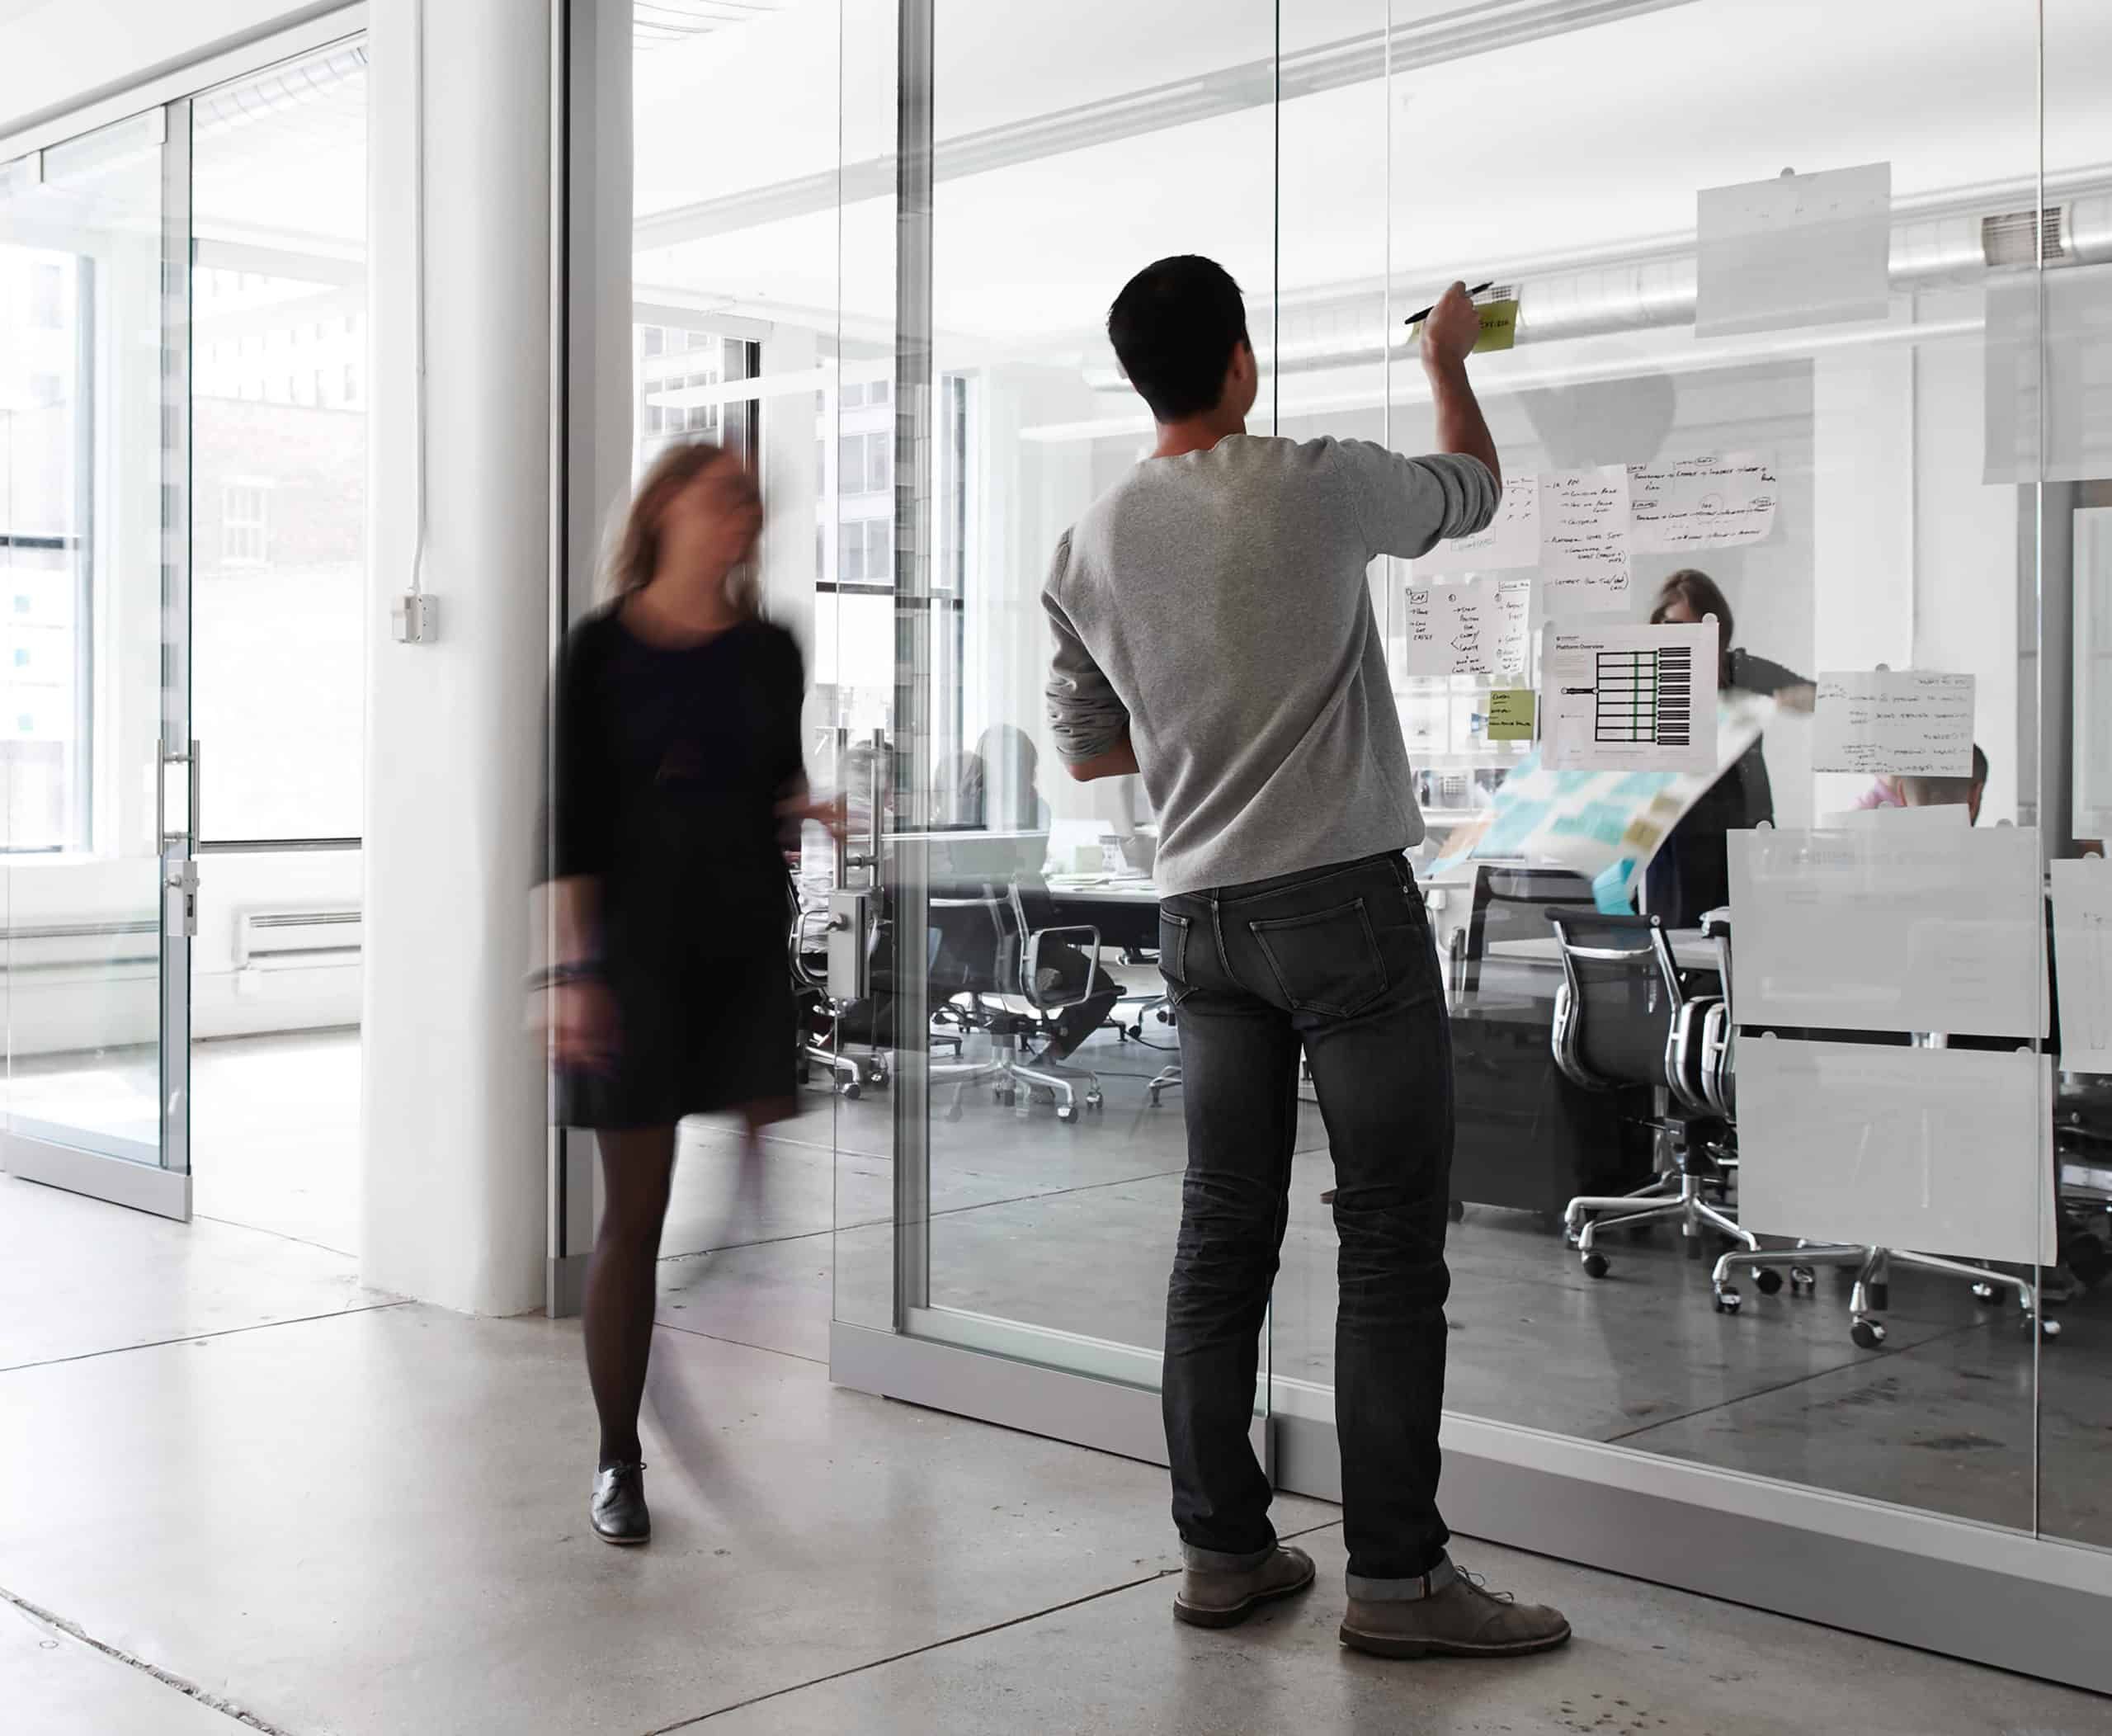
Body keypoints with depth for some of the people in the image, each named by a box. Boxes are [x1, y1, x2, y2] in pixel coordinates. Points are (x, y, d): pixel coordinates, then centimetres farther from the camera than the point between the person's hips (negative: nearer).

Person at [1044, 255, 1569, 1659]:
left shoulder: (1091, 548, 5)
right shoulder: (1317, 485, -8)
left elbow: (1089, 749, 15)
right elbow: (1472, 492, 13)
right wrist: (1448, 359, 30)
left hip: (1202, 914, 6)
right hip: (1345, 900, -5)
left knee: (1226, 1233, 10)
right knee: (1393, 1241, 0)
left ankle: (1223, 1549, 17)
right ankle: (1396, 1573, 4)